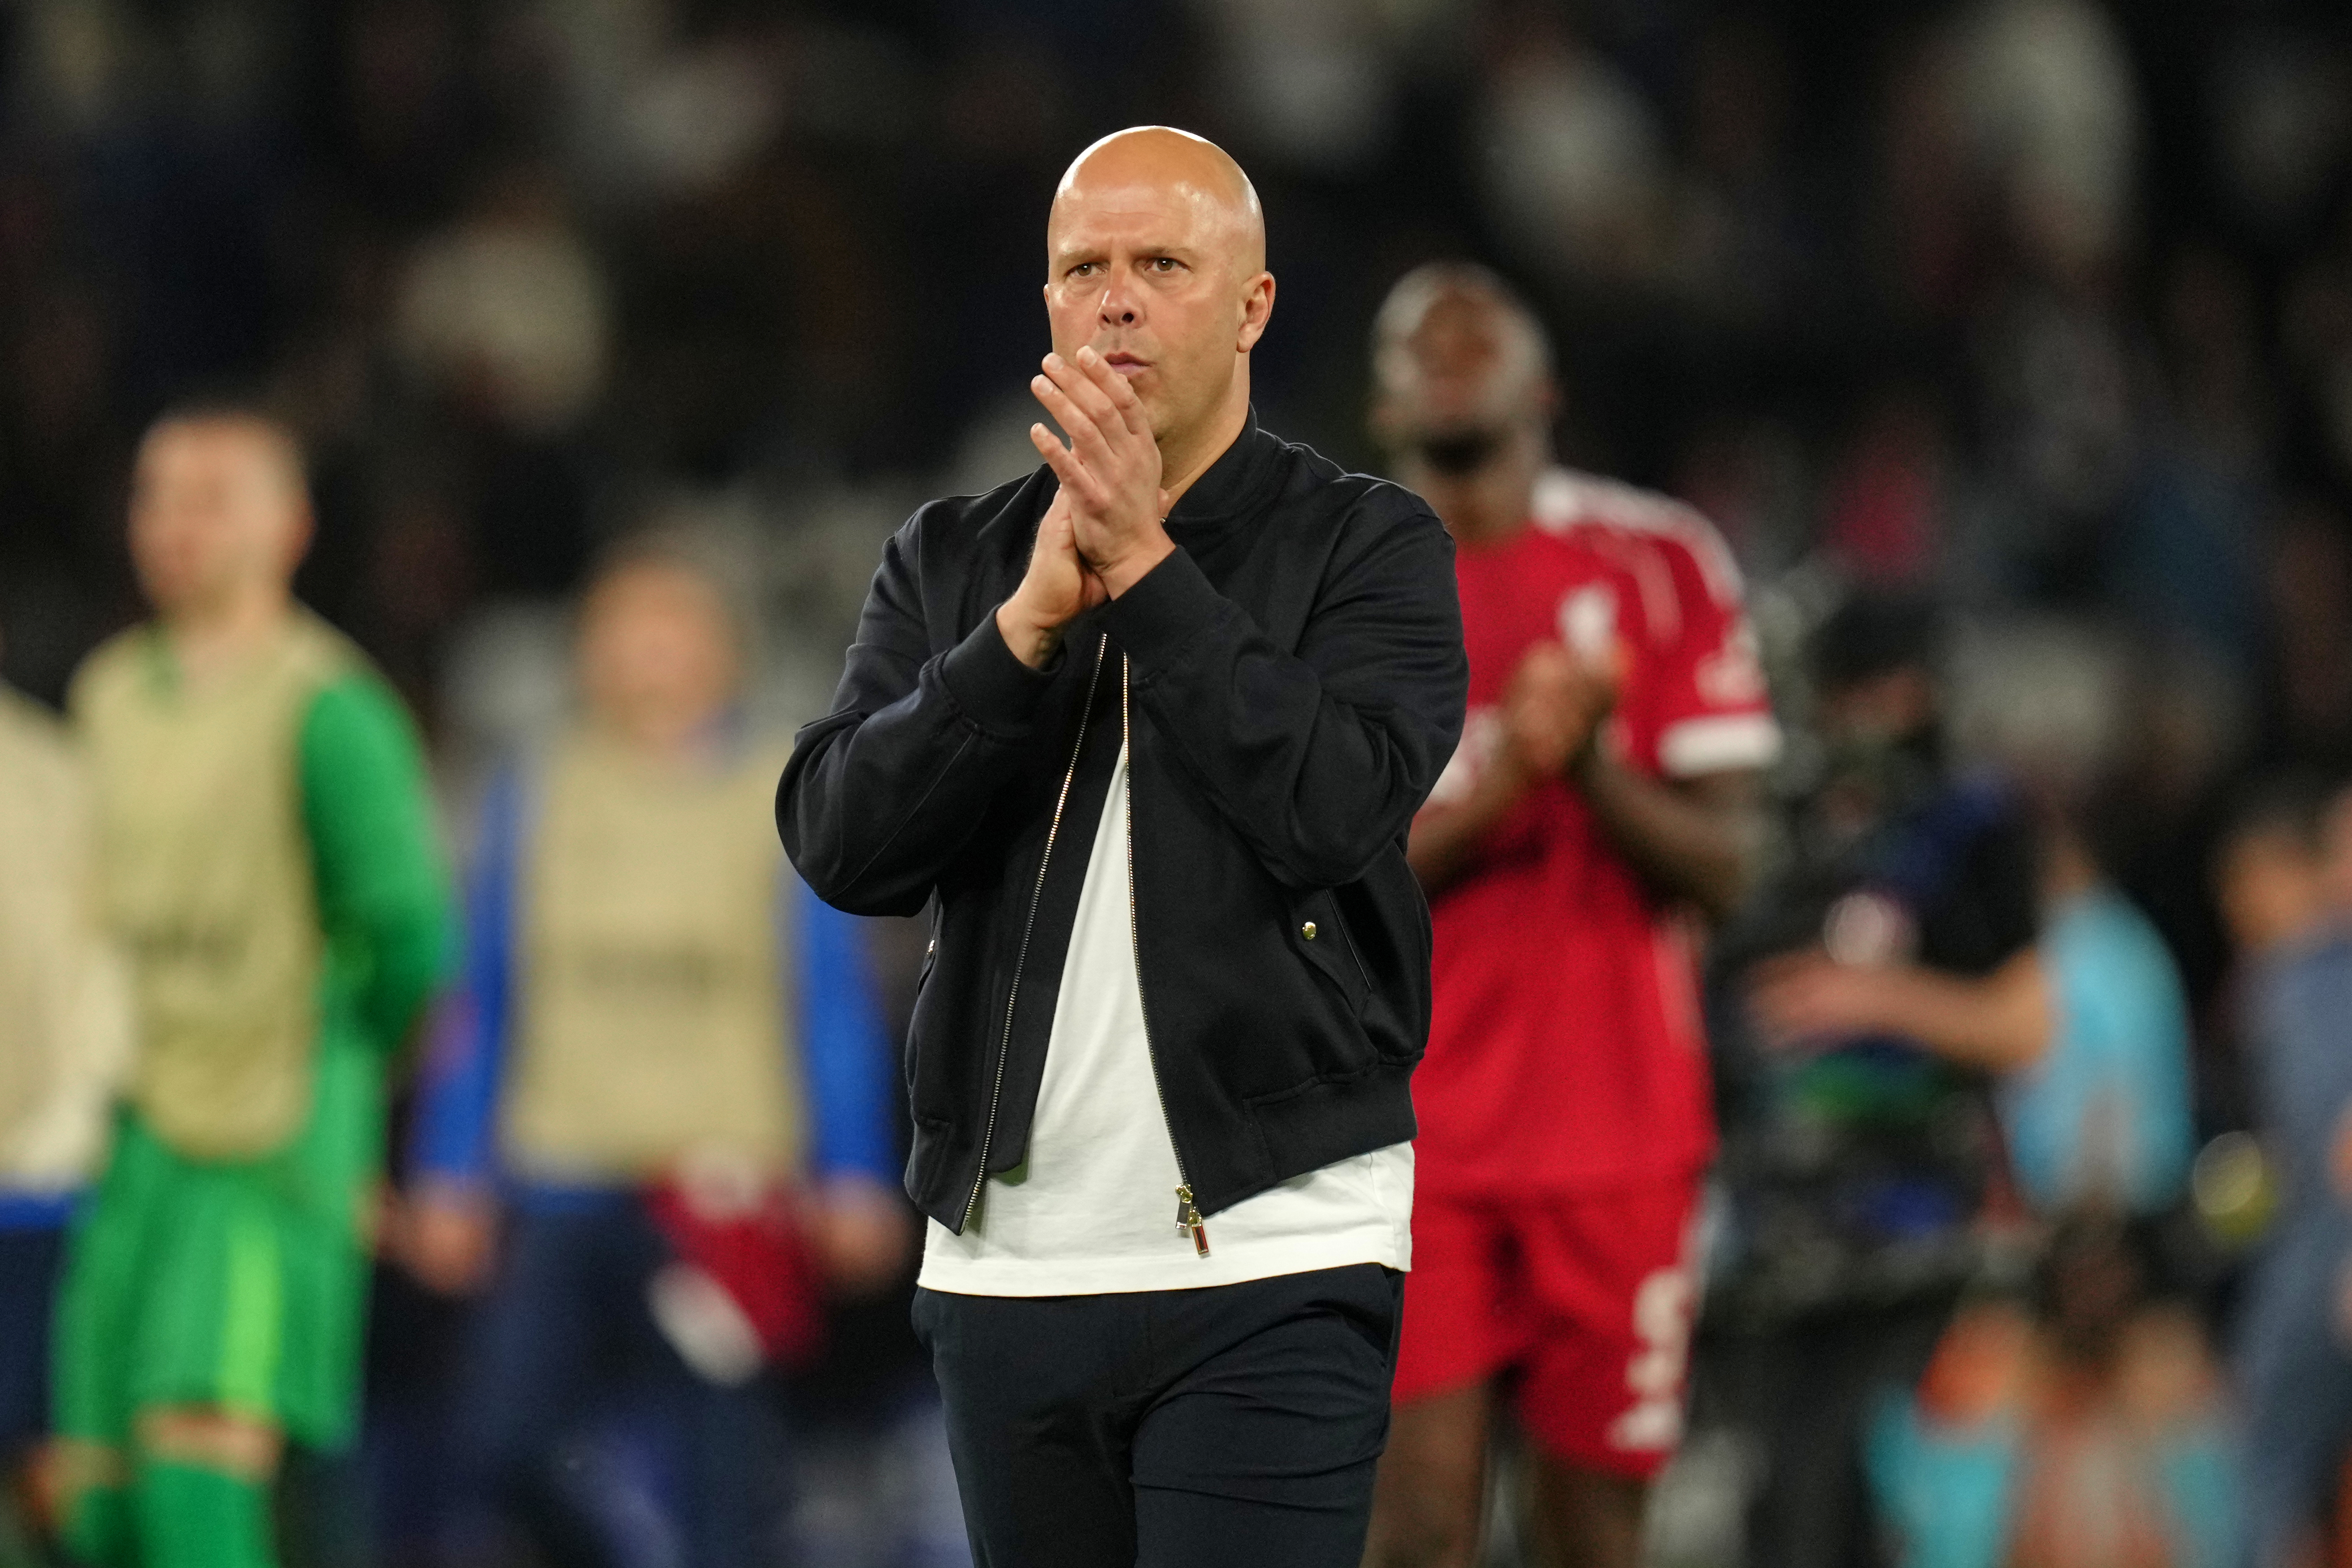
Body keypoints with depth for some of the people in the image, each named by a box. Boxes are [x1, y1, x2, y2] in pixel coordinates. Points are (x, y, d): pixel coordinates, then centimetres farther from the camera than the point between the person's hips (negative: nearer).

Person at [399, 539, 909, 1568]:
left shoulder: (781, 803, 4)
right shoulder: (535, 805, 10)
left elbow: (835, 1007, 5)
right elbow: (483, 1008, 13)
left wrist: (854, 1180, 0)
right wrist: (448, 1179, 10)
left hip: (719, 1180, -2)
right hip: (562, 1191, 2)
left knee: (715, 1475, -5)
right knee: (495, 1448, -9)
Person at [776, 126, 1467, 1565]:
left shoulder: (1369, 547, 1)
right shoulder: (953, 564, 12)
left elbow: (1337, 806, -16)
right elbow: (841, 841, -2)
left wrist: (1145, 567, -16)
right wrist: (1030, 625, -14)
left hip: (1267, 1266, -4)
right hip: (1007, 1268, 5)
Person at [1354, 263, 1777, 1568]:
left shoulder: (1661, 568, 5)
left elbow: (1717, 865, 2)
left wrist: (1590, 763, -17)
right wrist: (1502, 781, -17)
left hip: (1618, 1131, 1)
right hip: (1413, 1139, -1)